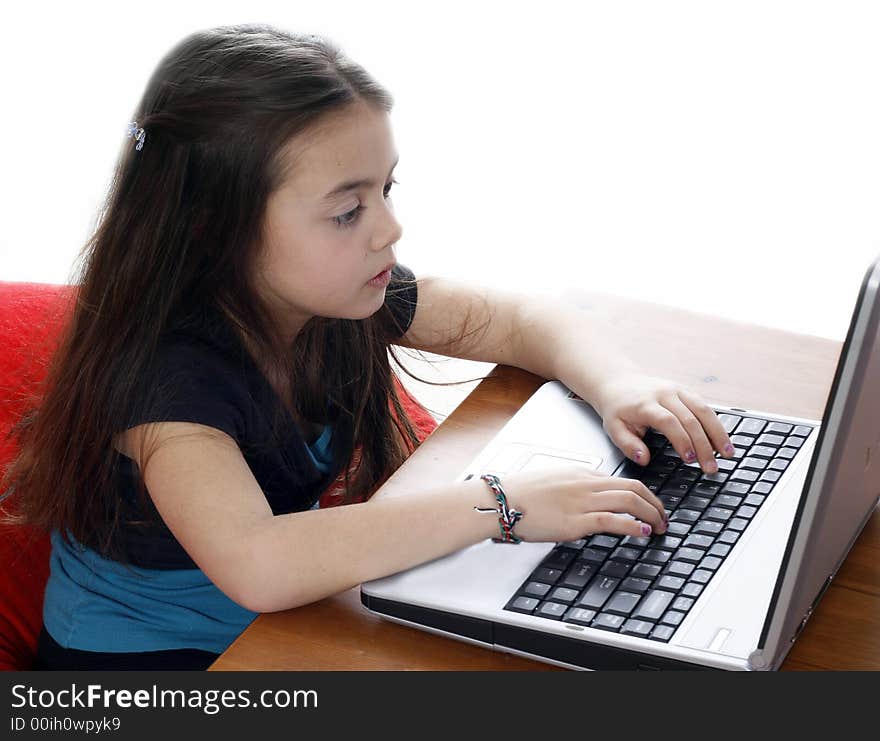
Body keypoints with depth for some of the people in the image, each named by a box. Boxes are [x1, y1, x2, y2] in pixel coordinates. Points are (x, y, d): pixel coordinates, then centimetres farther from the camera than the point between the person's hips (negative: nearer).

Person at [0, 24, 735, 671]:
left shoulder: (343, 296, -10)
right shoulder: (164, 369, -31)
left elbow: (528, 318, 2)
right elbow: (257, 563, -47)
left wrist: (618, 386, -20)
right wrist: (500, 503, -42)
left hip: (280, 623, 7)